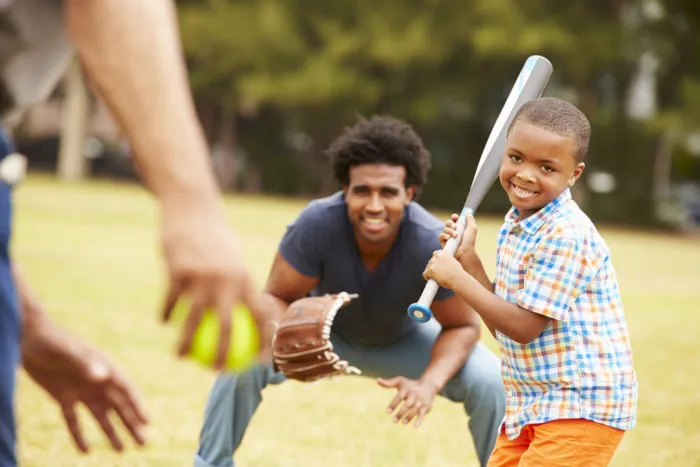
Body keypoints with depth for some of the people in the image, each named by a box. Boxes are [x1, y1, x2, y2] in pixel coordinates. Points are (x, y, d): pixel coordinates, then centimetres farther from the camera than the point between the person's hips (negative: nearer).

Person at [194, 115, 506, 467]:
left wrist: (428, 384, -39)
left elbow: (463, 326, -21)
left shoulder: (432, 246, -36)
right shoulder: (318, 223, -37)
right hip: (325, 330, 0)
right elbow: (277, 297, -24)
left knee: (490, 382, -20)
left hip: (402, 341, 1)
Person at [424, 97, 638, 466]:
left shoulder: (567, 235, -19)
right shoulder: (515, 226, 10)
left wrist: (456, 278, -14)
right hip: (527, 408, 9)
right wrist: (467, 258, 4)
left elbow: (524, 327, -21)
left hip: (581, 411, -9)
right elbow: (502, 326, 11)